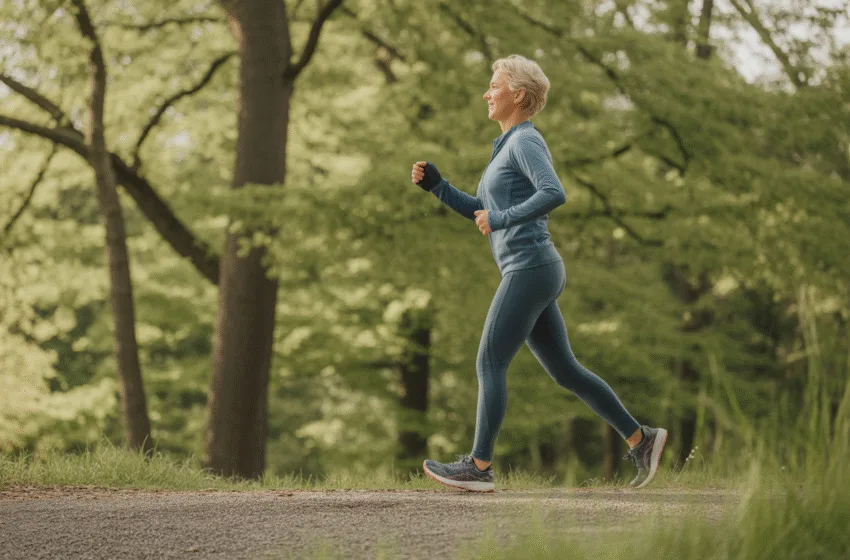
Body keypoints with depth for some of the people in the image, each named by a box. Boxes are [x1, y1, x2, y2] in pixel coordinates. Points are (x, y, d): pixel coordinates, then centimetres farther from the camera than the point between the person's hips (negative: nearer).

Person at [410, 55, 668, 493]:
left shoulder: (526, 141, -8)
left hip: (530, 268, -10)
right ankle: (640, 439, 13)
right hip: (528, 273, 10)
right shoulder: (509, 145, 21)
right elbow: (479, 211, 25)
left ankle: (479, 466, -5)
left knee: (489, 364, -7)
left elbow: (554, 194, -24)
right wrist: (434, 184, 14)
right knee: (564, 370, 10)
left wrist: (503, 219, -19)